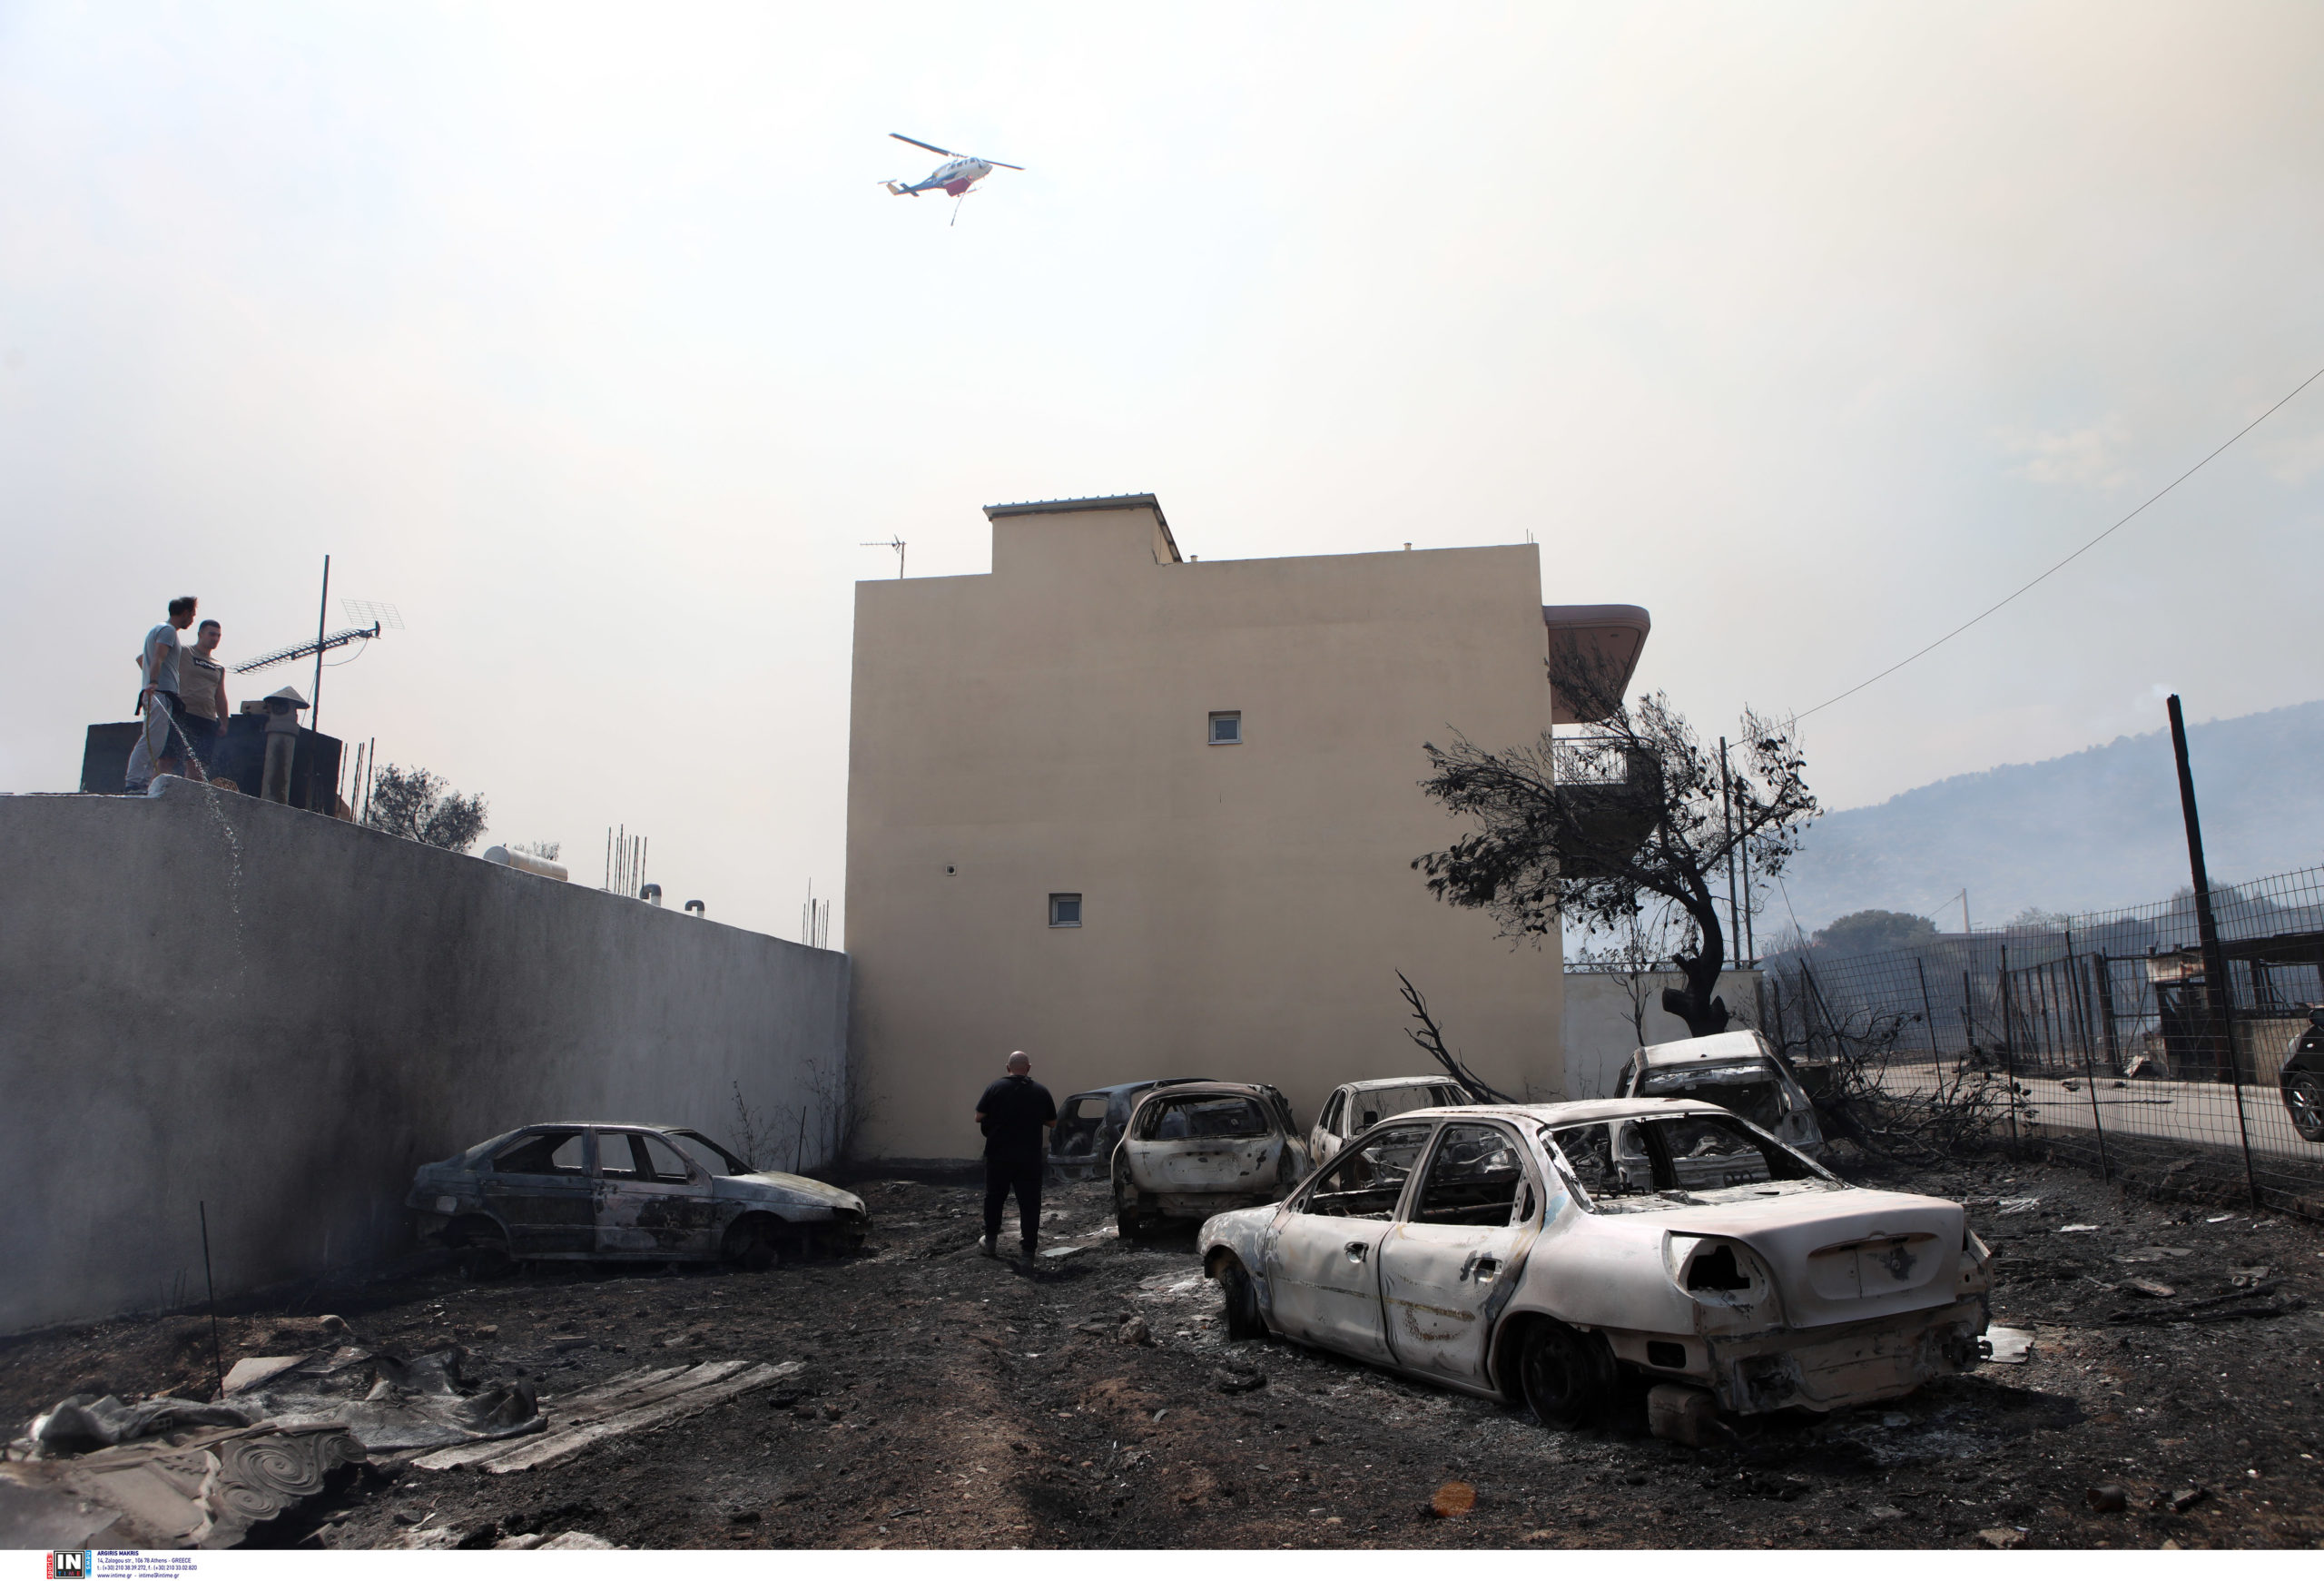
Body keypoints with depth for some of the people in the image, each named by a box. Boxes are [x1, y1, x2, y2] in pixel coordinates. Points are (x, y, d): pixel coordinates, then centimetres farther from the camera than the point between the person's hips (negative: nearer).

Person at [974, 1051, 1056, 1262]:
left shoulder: (995, 1088, -4)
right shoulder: (1041, 1092, 0)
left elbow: (979, 1117, -2)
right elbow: (1052, 1122, 7)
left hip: (998, 1155, 0)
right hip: (1030, 1157, 0)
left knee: (994, 1197, 19)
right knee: (1029, 1203, 5)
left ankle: (991, 1240, 25)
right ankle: (1028, 1251, 3)